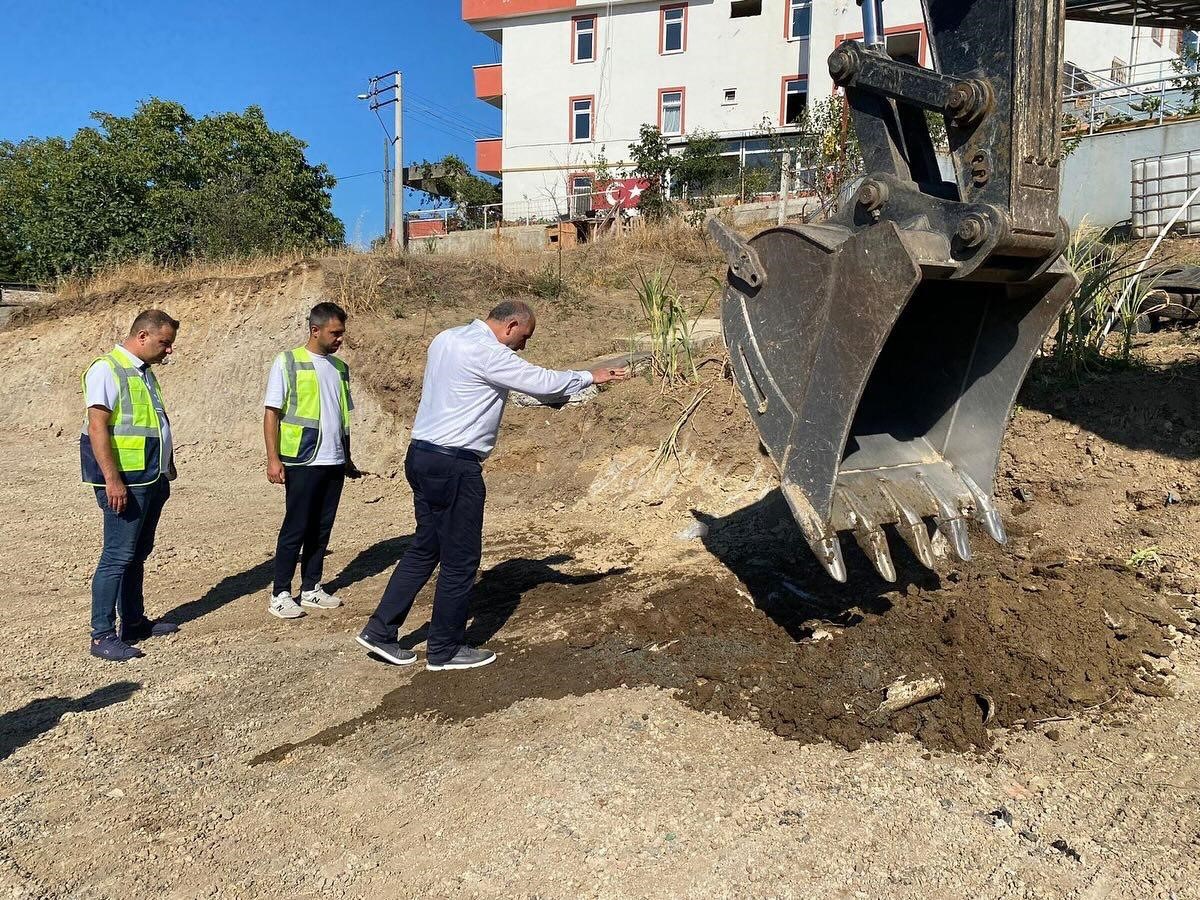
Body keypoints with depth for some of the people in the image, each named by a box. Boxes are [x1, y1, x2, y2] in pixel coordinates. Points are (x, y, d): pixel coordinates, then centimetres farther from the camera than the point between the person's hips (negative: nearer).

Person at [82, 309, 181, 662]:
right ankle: (102, 636, 0)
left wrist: (167, 468, 22)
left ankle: (134, 622, 26)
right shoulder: (107, 369, -12)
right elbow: (97, 427, -19)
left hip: (153, 481, 9)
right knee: (117, 556, -6)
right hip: (126, 483, -9)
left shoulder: (144, 372, 15)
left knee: (137, 554, 16)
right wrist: (112, 480, -23)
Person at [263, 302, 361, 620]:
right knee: (295, 528, -1)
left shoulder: (340, 367, 13)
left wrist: (347, 459, 20)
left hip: (334, 462, 6)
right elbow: (271, 414, -5)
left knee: (322, 529, 11)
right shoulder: (288, 363, -4)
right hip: (302, 462, -6)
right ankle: (280, 594, 9)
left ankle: (311, 588, 21)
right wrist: (273, 459, -12)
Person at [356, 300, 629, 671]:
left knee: (425, 547, 18)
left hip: (421, 456, 10)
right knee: (461, 559, 3)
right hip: (454, 466, -9)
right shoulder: (488, 353, -16)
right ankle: (445, 650, 15)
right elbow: (543, 382, -14)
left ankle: (380, 630, 20)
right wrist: (591, 376, 0)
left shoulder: (446, 339, 12)